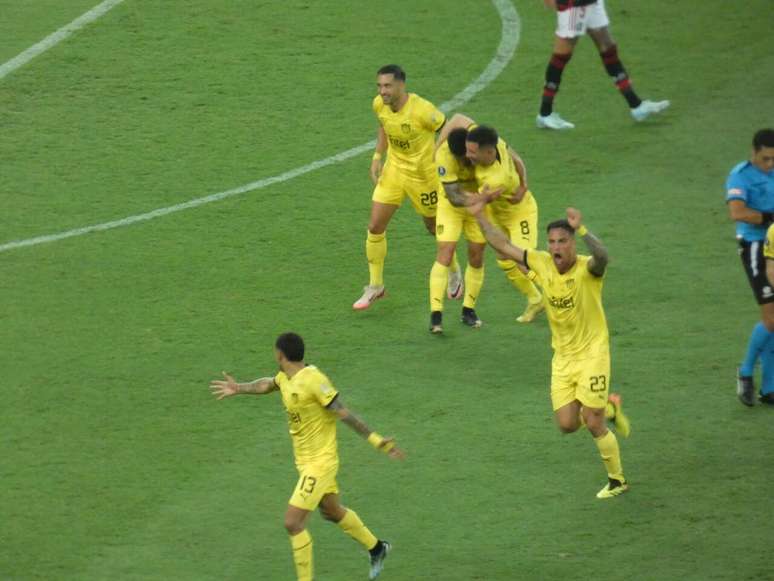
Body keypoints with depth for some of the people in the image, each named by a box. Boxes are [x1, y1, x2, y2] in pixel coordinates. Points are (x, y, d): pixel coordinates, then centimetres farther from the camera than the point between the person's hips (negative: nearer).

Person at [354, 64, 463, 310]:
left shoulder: (421, 110, -29)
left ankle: (454, 273, 43)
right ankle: (375, 287, 12)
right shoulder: (379, 105, -11)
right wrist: (377, 156, 2)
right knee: (375, 227, -3)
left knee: (435, 227, 14)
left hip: (423, 174, -5)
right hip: (393, 170, 5)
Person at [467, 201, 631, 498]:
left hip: (592, 353, -6)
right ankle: (610, 407, 32)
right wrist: (480, 217, -2)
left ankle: (617, 480, 16)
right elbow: (504, 246, 4)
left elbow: (602, 257, -45)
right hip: (562, 357, 6)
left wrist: (581, 229, -60)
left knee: (593, 424, -6)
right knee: (567, 424, 1)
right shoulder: (542, 263, -4)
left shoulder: (587, 268, -20)